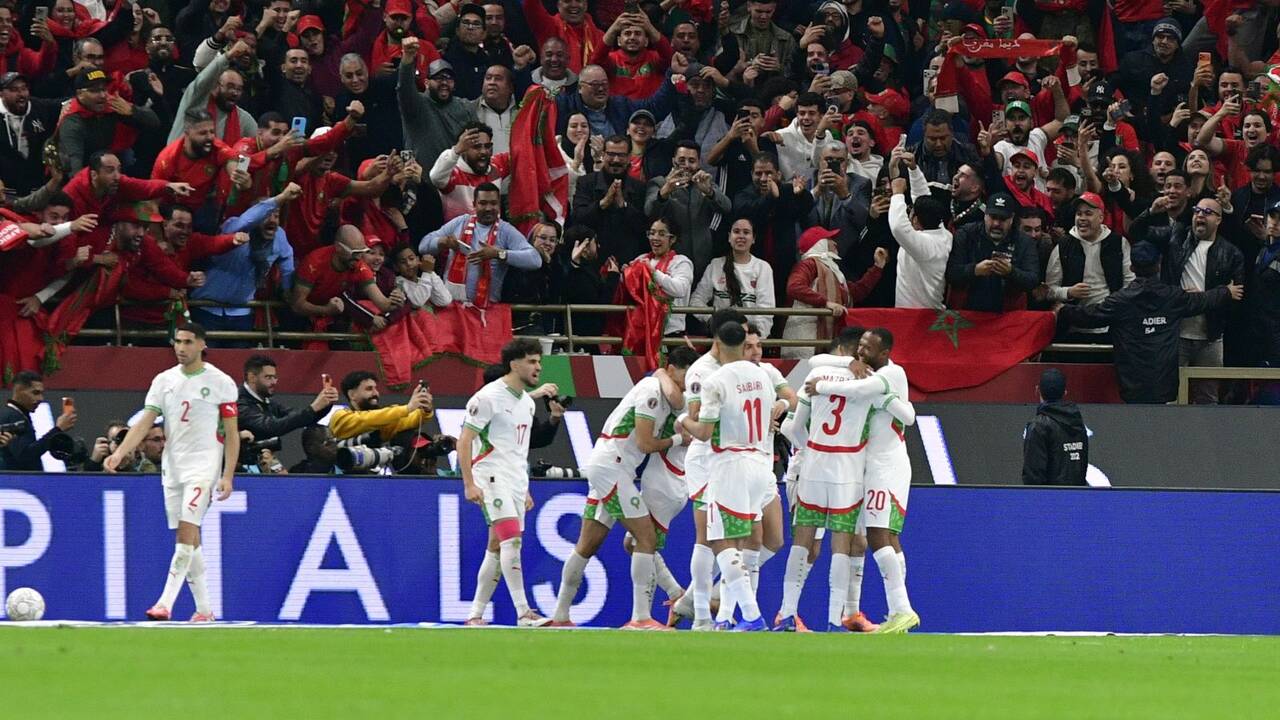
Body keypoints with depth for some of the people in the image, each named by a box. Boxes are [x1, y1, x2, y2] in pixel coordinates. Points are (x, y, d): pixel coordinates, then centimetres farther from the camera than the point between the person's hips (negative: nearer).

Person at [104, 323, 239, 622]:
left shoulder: (221, 383, -3)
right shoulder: (164, 381, 8)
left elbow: (232, 434, -2)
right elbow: (145, 421, 2)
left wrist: (227, 476, -11)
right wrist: (120, 453, -14)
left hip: (204, 466, -5)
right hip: (172, 468, 5)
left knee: (186, 532, -17)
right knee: (189, 540, 7)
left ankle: (165, 603, -21)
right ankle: (204, 608, 15)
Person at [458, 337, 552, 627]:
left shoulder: (527, 402, 16)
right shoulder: (488, 397, -10)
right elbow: (464, 441, -11)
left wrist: (524, 490, 24)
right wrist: (469, 484, -18)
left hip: (515, 483, 9)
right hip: (492, 479, -9)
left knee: (498, 549, 7)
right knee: (512, 539, -19)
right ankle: (523, 612, -23)